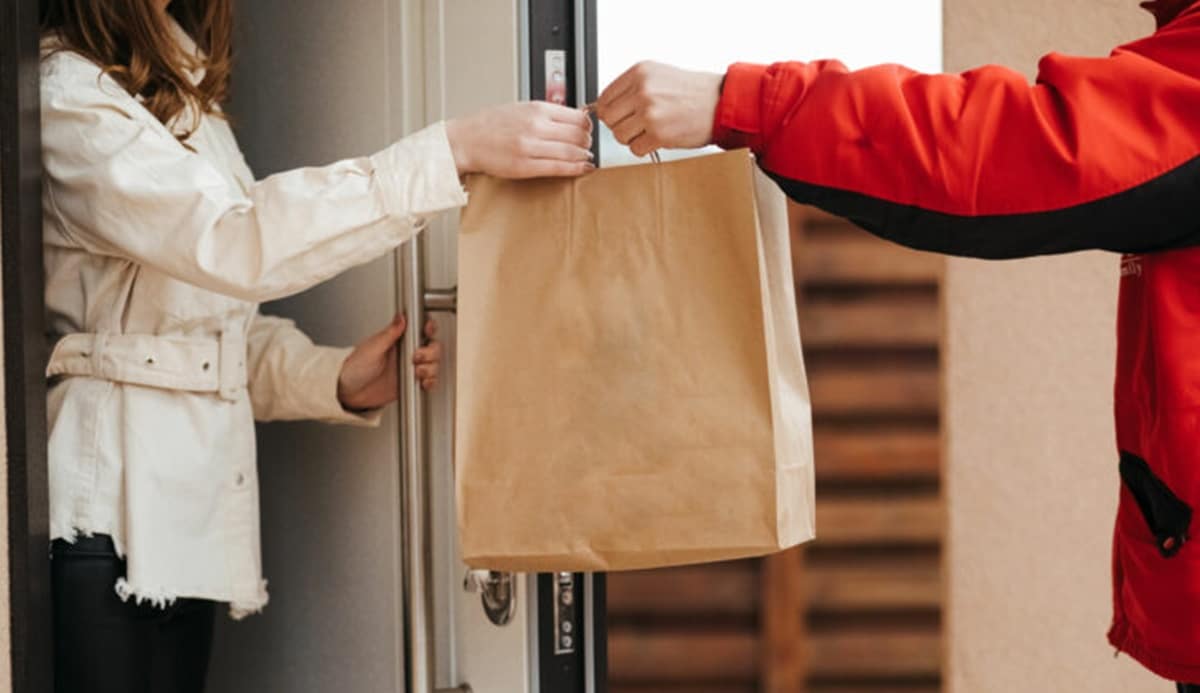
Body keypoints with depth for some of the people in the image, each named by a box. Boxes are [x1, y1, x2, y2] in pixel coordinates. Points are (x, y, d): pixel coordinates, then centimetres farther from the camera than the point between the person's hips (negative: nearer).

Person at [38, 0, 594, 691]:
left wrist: (335, 380, -2)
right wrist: (455, 149, -29)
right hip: (106, 508, -8)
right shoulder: (64, 97, -12)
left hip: (184, 498, 8)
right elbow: (234, 244, -25)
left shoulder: (180, 87, 17)